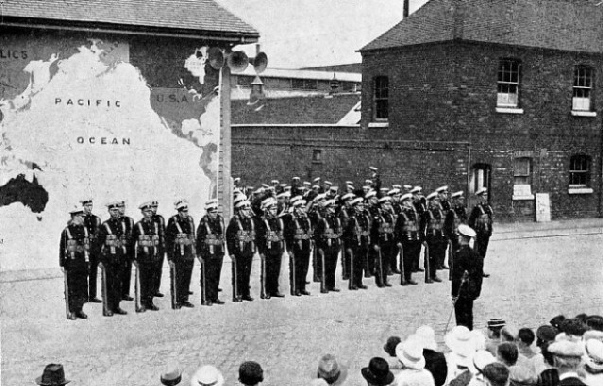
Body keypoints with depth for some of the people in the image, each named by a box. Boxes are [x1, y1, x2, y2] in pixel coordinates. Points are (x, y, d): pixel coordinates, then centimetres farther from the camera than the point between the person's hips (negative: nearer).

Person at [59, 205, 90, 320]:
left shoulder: (85, 230, 9)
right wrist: (62, 264, -5)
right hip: (71, 262, -5)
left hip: (83, 262, 5)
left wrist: (89, 261, 11)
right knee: (71, 288, 0)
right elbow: (62, 248, -3)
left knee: (83, 287, 6)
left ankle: (79, 309, 16)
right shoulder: (66, 231, -5)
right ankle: (71, 311, 8)